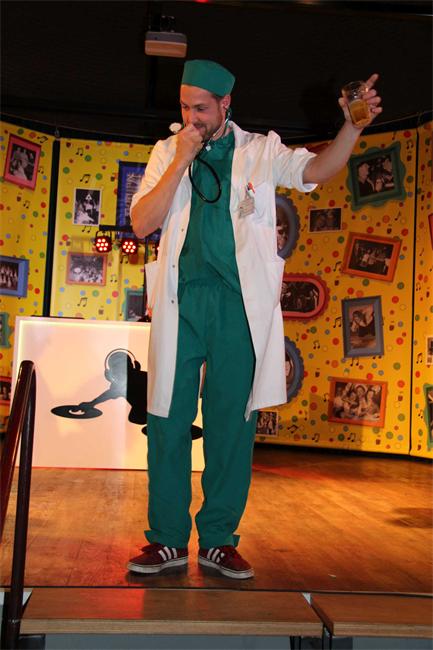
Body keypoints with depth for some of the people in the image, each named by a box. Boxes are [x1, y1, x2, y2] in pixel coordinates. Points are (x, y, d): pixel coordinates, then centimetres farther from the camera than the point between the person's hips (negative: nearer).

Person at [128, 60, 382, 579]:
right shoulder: (167, 152, 12)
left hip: (239, 302, 0)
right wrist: (181, 161, -5)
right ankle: (167, 539, 13)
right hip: (180, 300, 1)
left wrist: (352, 126, -21)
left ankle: (219, 540, 15)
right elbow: (141, 223, 1)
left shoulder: (260, 150, 10)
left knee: (232, 421, 3)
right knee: (169, 420, 1)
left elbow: (315, 171, -4)